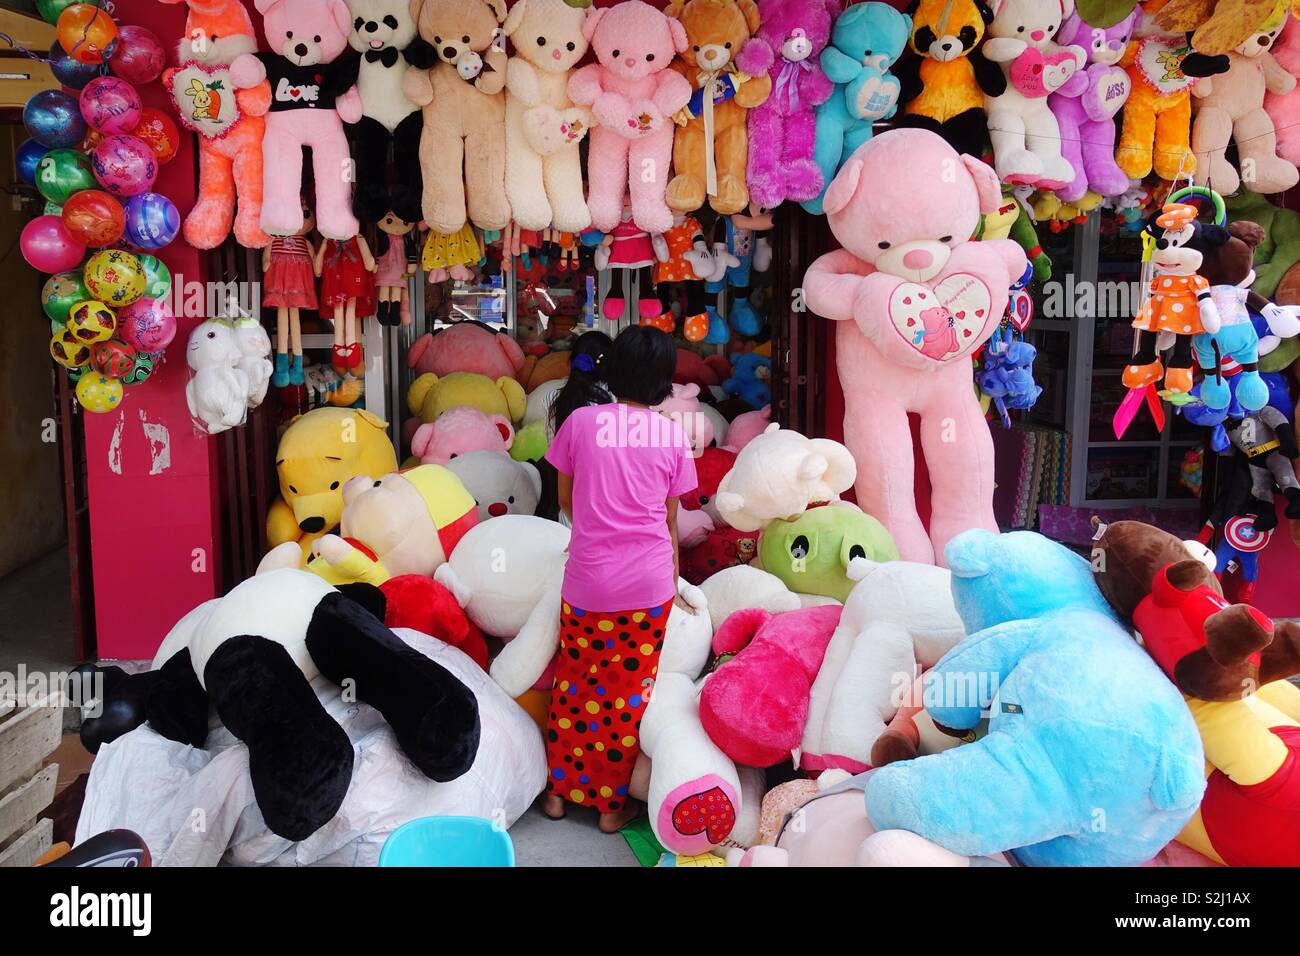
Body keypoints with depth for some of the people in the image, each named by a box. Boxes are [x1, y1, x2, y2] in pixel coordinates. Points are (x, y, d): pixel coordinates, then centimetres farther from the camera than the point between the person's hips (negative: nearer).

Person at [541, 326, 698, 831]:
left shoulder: (581, 421, -2)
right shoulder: (673, 435, 0)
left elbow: (566, 499, 10)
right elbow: (669, 519, 6)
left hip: (588, 580, 0)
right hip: (649, 583, 0)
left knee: (575, 684, 17)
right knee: (630, 691, 11)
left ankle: (559, 789, 30)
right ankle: (614, 803, 24)